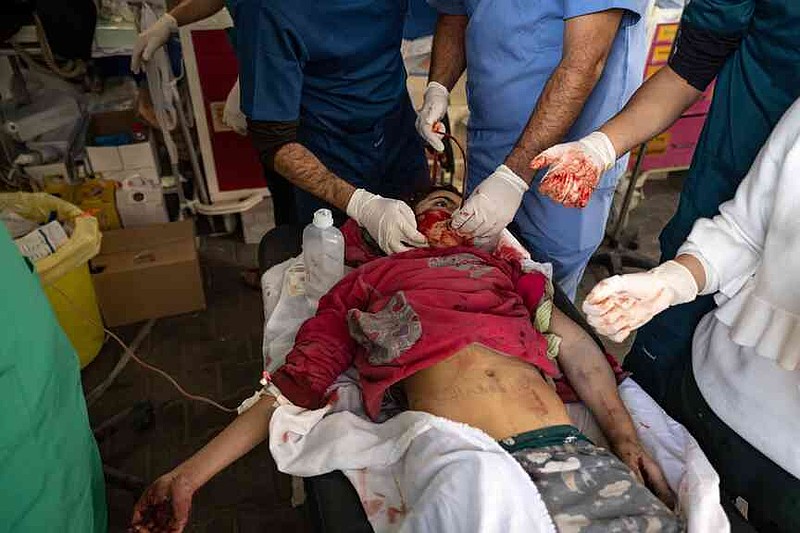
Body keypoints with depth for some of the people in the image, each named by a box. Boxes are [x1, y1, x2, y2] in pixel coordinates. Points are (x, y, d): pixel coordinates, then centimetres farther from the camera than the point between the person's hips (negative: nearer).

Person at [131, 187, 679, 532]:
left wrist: (626, 439, 3)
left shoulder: (499, 265, 28)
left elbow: (573, 342, 19)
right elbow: (294, 389, 17)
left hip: (570, 450, 4)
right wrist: (191, 473, 13)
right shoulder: (364, 285, 22)